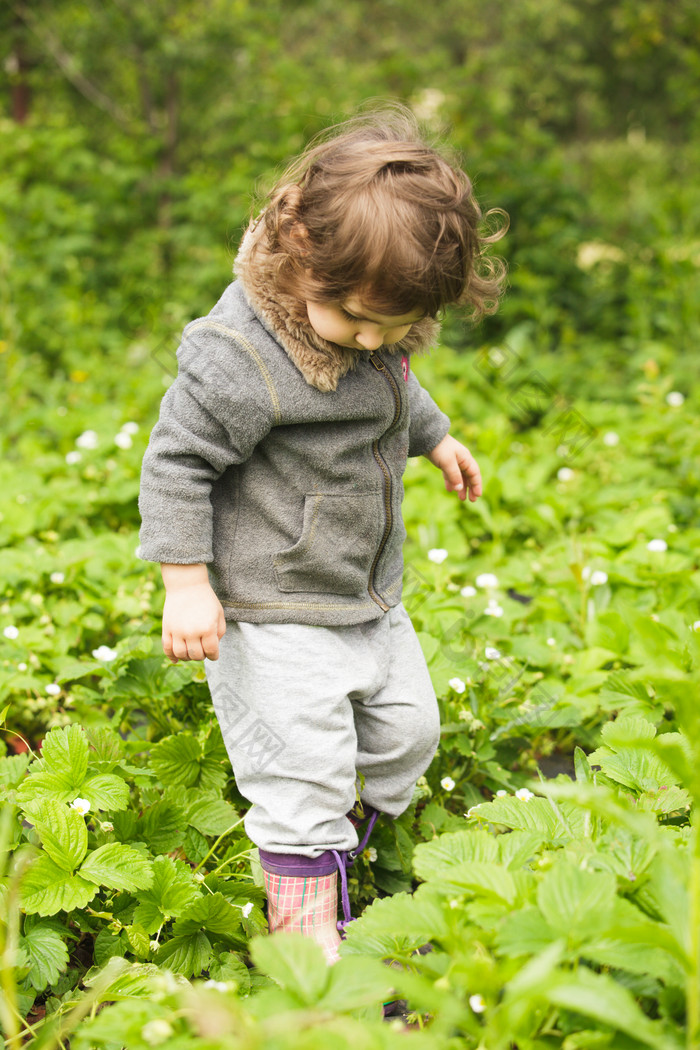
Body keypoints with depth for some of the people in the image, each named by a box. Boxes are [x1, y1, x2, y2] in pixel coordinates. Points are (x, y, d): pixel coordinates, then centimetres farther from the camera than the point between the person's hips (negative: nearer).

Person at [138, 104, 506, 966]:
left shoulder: (378, 315, -2)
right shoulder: (242, 357, -28)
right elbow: (178, 462, -20)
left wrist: (435, 437, 33)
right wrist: (186, 582, -22)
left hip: (368, 597, 9)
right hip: (272, 612, -8)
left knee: (407, 734, 19)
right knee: (303, 781, -4)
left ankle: (328, 858, 38)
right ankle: (309, 947, 9)